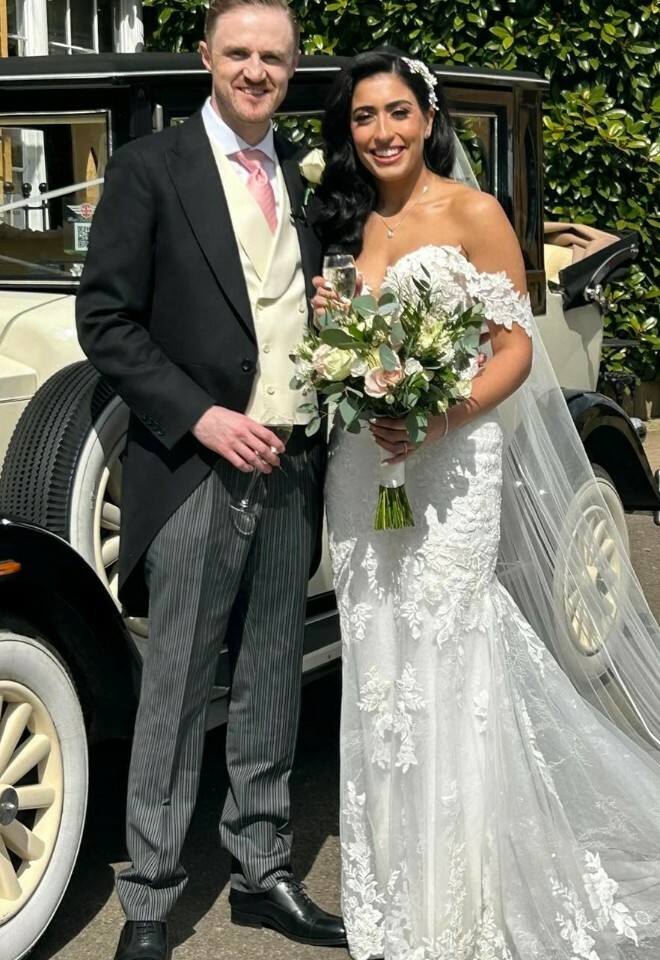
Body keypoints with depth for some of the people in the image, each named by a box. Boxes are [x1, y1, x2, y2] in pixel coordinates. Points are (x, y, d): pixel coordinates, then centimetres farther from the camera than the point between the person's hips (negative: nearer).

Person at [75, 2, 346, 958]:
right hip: (195, 473, -5)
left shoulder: (308, 177, 13)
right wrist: (200, 416, -16)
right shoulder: (150, 169, -3)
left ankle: (262, 874, 26)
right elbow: (107, 320, -7)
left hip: (292, 473, 5)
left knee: (271, 688, 13)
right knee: (175, 693, 1)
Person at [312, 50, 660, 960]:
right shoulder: (349, 221, 11)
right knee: (379, 673, 9)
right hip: (361, 466, 6)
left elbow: (516, 350, -8)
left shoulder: (473, 215, -5)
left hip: (449, 466, -5)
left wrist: (434, 421, -22)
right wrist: (326, 324, -3)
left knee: (445, 675, -4)